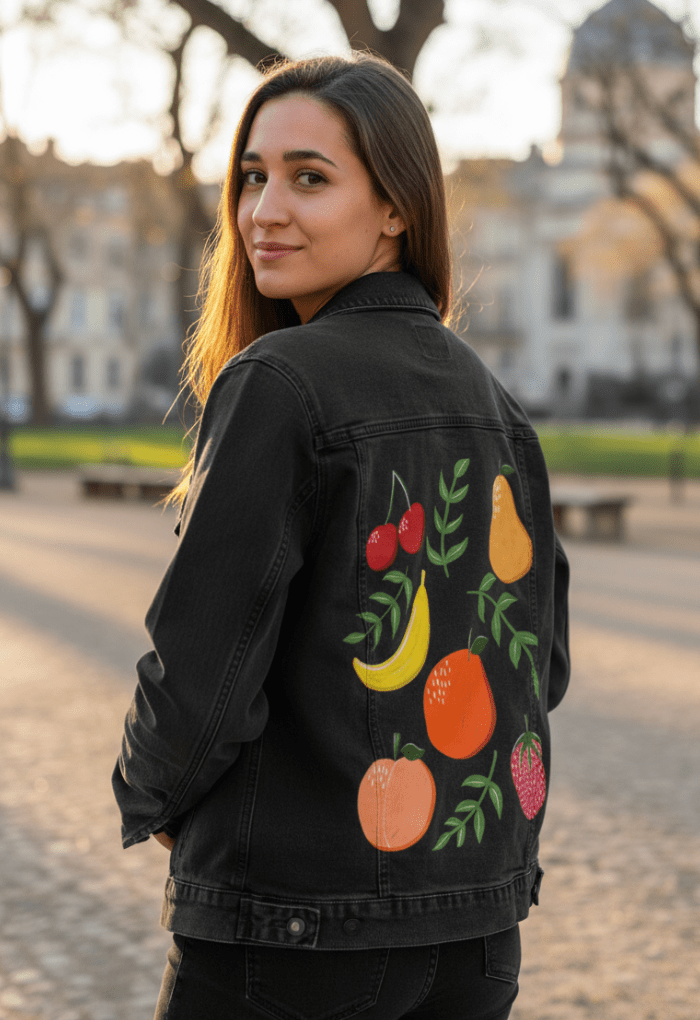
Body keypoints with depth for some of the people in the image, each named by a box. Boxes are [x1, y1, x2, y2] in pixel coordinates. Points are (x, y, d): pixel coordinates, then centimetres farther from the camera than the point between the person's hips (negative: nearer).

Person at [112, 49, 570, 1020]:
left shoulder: (276, 385, -15)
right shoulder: (496, 404, 6)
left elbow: (201, 672, -16)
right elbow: (541, 667, 12)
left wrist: (147, 799, 2)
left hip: (293, 928, -6)